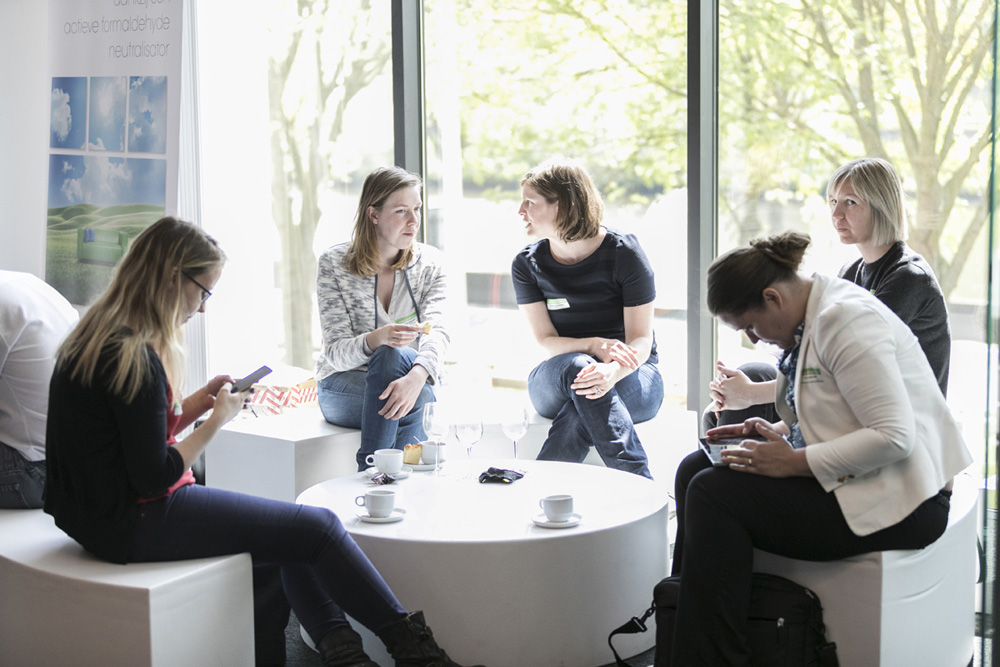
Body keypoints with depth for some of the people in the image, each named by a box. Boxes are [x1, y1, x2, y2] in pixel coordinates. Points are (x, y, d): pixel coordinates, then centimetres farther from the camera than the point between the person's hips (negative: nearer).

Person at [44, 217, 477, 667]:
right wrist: (218, 419, -9)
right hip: (136, 524, -10)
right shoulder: (135, 358, -22)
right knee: (317, 526, -6)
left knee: (294, 529, 16)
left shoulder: (95, 338, 8)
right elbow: (154, 477, -21)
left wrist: (192, 406, 4)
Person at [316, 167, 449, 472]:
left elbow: (436, 332, -16)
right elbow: (336, 354, -13)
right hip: (344, 387, -2)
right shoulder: (334, 263, -7)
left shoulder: (429, 261, 0)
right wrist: (376, 339, -37)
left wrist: (416, 376, -40)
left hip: (415, 382, 2)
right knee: (392, 354, -34)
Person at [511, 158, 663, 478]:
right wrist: (594, 346, -28)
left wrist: (613, 372, -36)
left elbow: (641, 339, -13)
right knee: (577, 367, -36)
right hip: (554, 380, 2)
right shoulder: (527, 264, 0)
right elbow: (546, 341, -6)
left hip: (634, 380, -2)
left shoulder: (624, 253, -9)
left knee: (592, 385, -38)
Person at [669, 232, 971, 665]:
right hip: (846, 479, 10)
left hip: (894, 498, -10)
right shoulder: (810, 318, 10)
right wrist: (772, 432, 5)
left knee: (714, 494, -20)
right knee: (694, 469, 4)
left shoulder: (846, 319, -19)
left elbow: (893, 437, -25)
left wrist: (796, 462, -22)